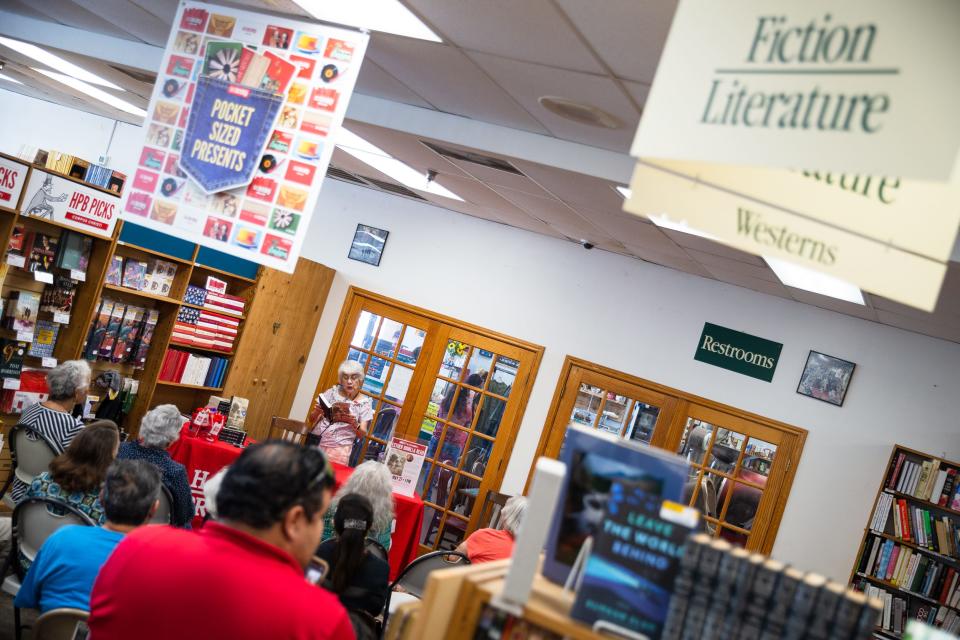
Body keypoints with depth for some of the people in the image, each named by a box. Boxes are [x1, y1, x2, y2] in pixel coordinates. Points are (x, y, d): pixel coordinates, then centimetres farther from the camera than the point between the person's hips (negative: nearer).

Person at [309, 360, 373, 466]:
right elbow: (312, 420, 10)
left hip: (339, 448, -2)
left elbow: (362, 433, 0)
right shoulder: (332, 392, 6)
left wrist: (355, 425, -19)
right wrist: (316, 413, -11)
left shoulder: (364, 402, 1)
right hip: (316, 443, 2)